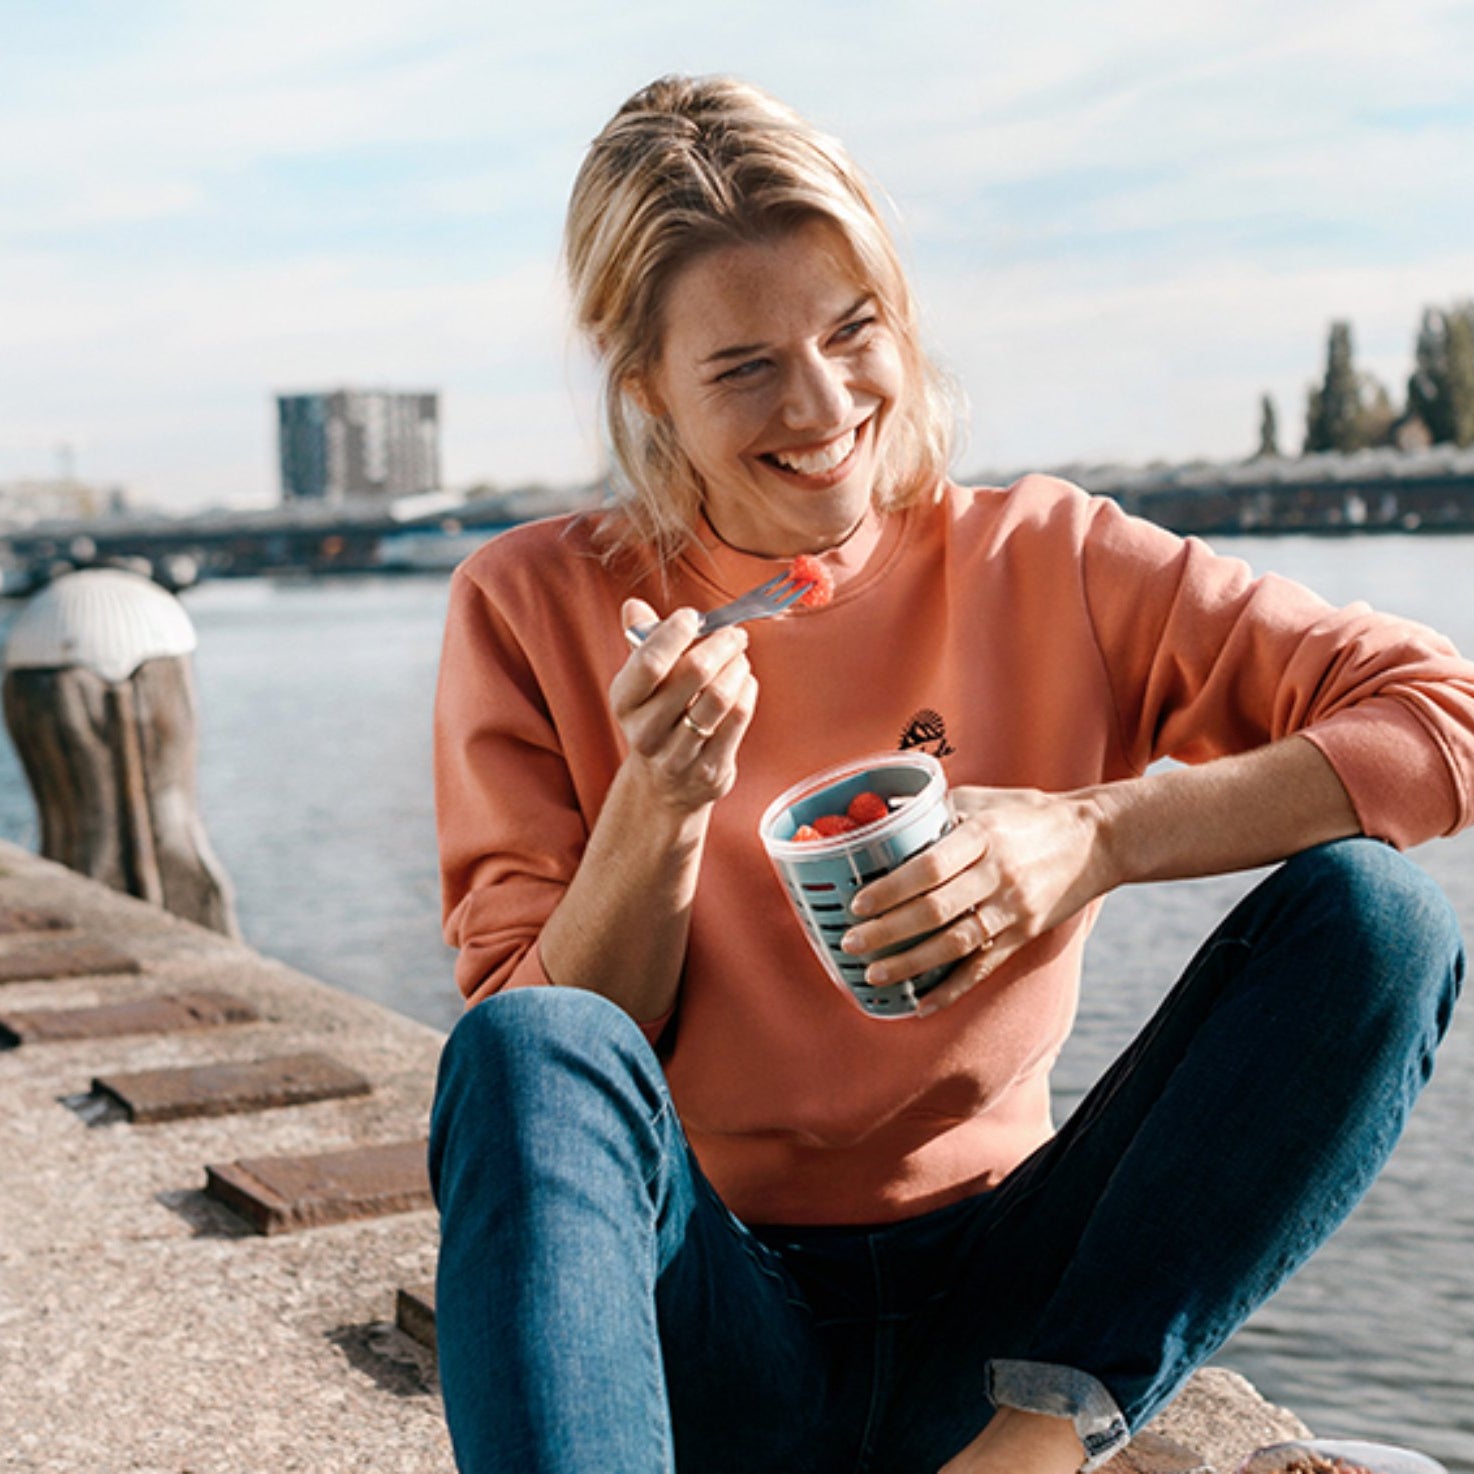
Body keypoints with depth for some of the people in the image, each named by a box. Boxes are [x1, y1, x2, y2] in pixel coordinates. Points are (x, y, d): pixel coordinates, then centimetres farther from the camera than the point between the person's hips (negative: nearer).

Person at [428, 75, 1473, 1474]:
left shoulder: (1042, 568, -1)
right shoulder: (536, 611, -2)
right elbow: (541, 1068, -5)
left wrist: (1102, 834, -22)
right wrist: (660, 807, -22)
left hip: (983, 1302, 1)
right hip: (711, 1333, -1)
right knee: (531, 1049, -33)